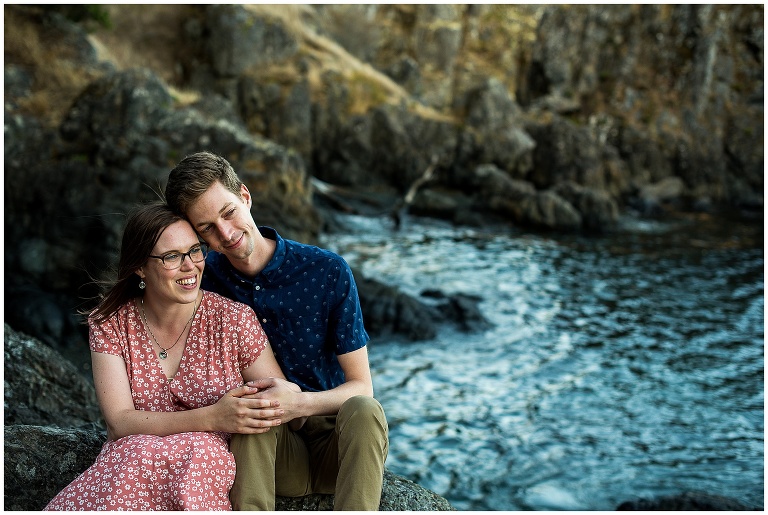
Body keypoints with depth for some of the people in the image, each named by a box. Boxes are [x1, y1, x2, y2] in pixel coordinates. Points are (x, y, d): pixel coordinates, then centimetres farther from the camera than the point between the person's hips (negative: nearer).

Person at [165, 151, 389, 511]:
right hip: (275, 459, 1)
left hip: (334, 445, -1)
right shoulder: (205, 279, -2)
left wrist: (299, 404, -28)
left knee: (364, 410, -33)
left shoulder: (328, 272, -9)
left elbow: (361, 387, -7)